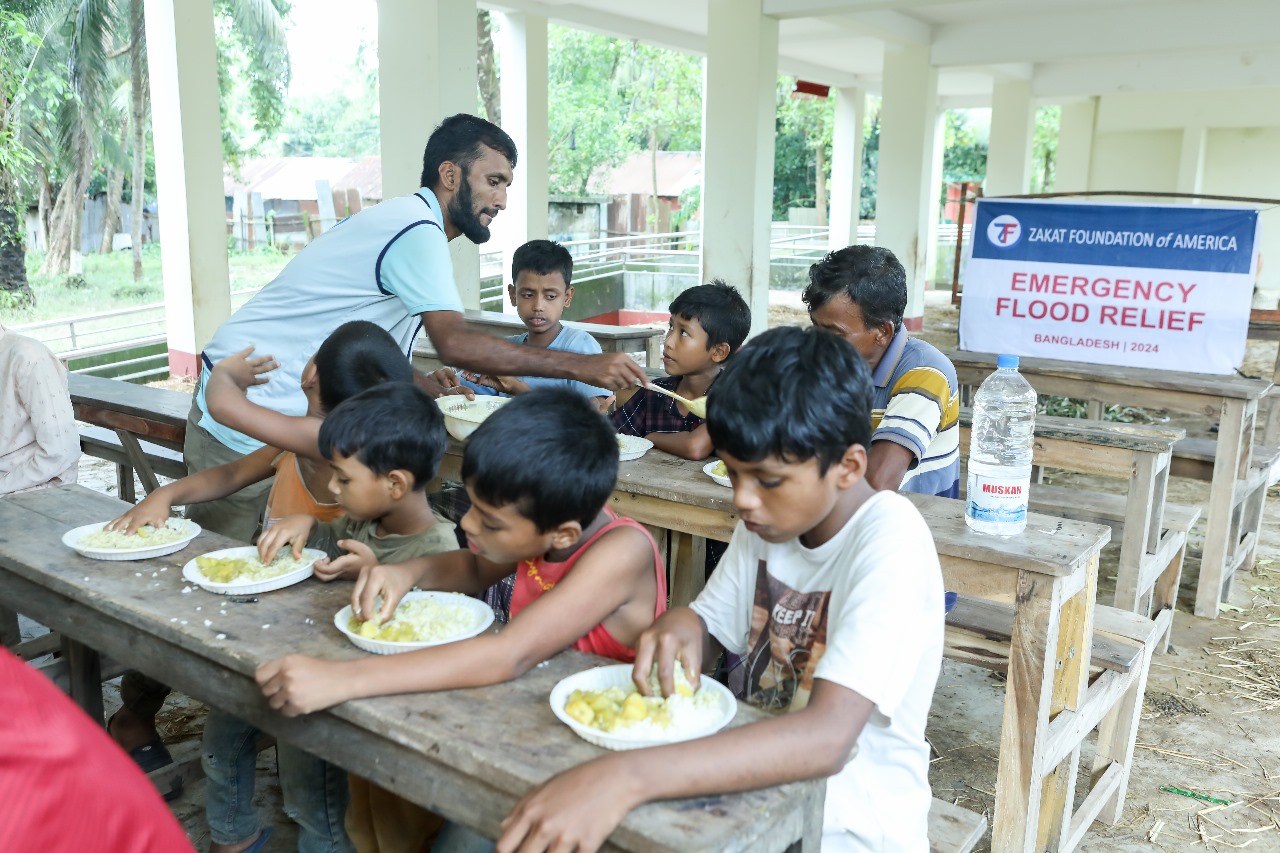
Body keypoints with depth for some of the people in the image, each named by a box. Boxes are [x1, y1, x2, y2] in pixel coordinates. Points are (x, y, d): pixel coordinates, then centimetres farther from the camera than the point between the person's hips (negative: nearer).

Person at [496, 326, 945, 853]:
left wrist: (627, 777, -43)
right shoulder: (769, 518, -2)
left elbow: (827, 739, -34)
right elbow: (712, 630, 8)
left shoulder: (891, 541, -22)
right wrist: (683, 625, -15)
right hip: (754, 777, 6)